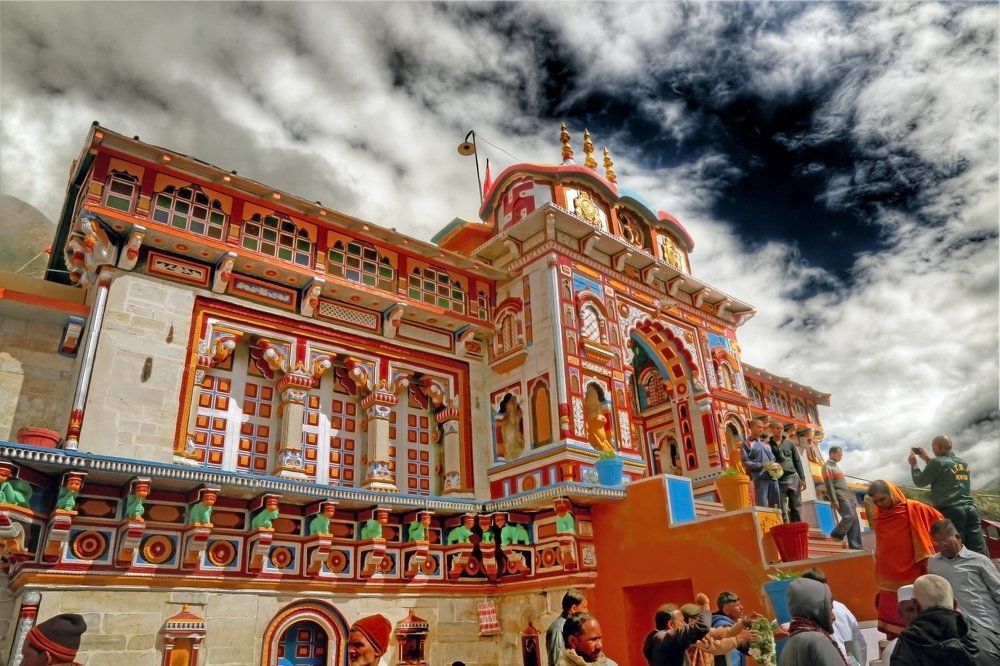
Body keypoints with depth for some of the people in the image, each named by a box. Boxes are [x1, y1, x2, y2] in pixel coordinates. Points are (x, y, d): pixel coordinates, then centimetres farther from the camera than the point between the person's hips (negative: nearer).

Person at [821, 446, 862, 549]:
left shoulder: (836, 466, 23)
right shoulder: (827, 467, -6)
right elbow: (829, 485, -14)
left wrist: (852, 498, 20)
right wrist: (834, 500, -21)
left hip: (848, 497, 9)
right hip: (840, 498, -9)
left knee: (855, 520, 2)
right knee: (849, 516, -22)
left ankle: (856, 546, 2)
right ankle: (837, 535, -6)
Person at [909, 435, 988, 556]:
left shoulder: (937, 462, -5)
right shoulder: (964, 463, 17)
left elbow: (920, 482, 4)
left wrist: (913, 465, 18)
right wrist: (928, 460, 37)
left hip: (950, 511, -6)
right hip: (970, 510, 6)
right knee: (979, 554, 1)